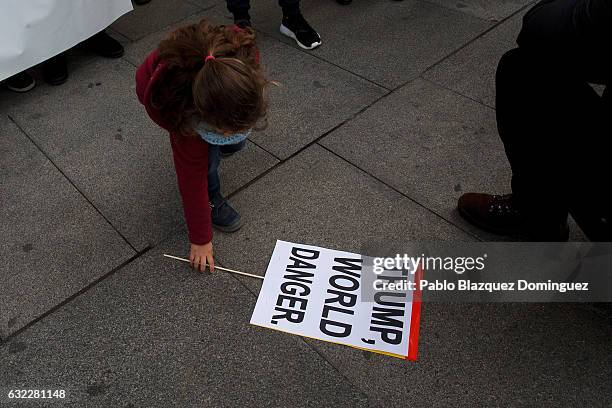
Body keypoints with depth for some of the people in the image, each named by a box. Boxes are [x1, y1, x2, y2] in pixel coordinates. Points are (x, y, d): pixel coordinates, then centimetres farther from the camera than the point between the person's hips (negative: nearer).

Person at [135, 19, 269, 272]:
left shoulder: (243, 53, -40)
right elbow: (191, 178, -33)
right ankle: (211, 200, -1)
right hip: (163, 91, -4)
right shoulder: (180, 113, -44)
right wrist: (200, 239, -22)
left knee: (234, 144, 0)